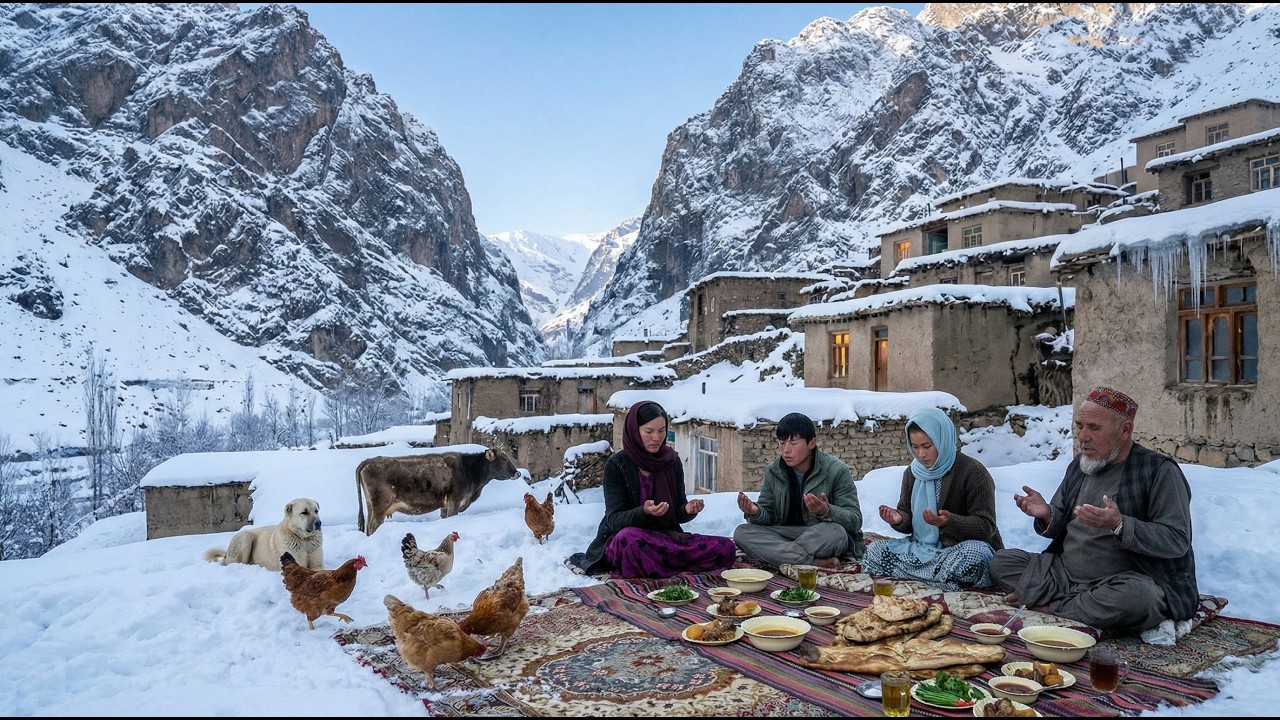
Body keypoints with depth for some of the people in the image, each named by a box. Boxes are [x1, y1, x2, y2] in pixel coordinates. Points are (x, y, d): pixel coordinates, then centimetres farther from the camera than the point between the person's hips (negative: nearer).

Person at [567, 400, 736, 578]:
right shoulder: (616, 465, -8)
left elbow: (678, 514, 7)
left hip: (667, 537, 6)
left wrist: (688, 509, -17)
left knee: (726, 548, -17)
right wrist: (644, 512, -32)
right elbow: (614, 520, -13)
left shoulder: (671, 460, 4)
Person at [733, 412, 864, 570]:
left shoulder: (836, 471, -11)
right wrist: (756, 512, -22)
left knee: (835, 532, -38)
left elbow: (855, 521, -14)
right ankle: (815, 562, -29)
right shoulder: (774, 471, 1)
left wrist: (826, 511, -35)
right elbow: (768, 516, 3)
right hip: (784, 535, 4)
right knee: (742, 533, -21)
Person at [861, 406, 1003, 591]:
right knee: (874, 550, -14)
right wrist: (898, 519, -14)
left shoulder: (973, 472, -12)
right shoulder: (912, 473, 6)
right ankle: (946, 578, -21)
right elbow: (907, 516, 11)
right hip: (923, 548, 6)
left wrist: (949, 522, -32)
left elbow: (987, 527, -14)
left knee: (975, 554, -39)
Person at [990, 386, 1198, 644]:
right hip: (1067, 573, 6)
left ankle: (1049, 605, -15)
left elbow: (1178, 541, -17)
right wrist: (1047, 515, -9)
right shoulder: (1080, 464, 11)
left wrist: (1119, 525, -32)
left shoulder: (1159, 470, -9)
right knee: (1001, 562, -7)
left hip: (1133, 579, -6)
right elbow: (1060, 525, 16)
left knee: (1136, 598, -40)